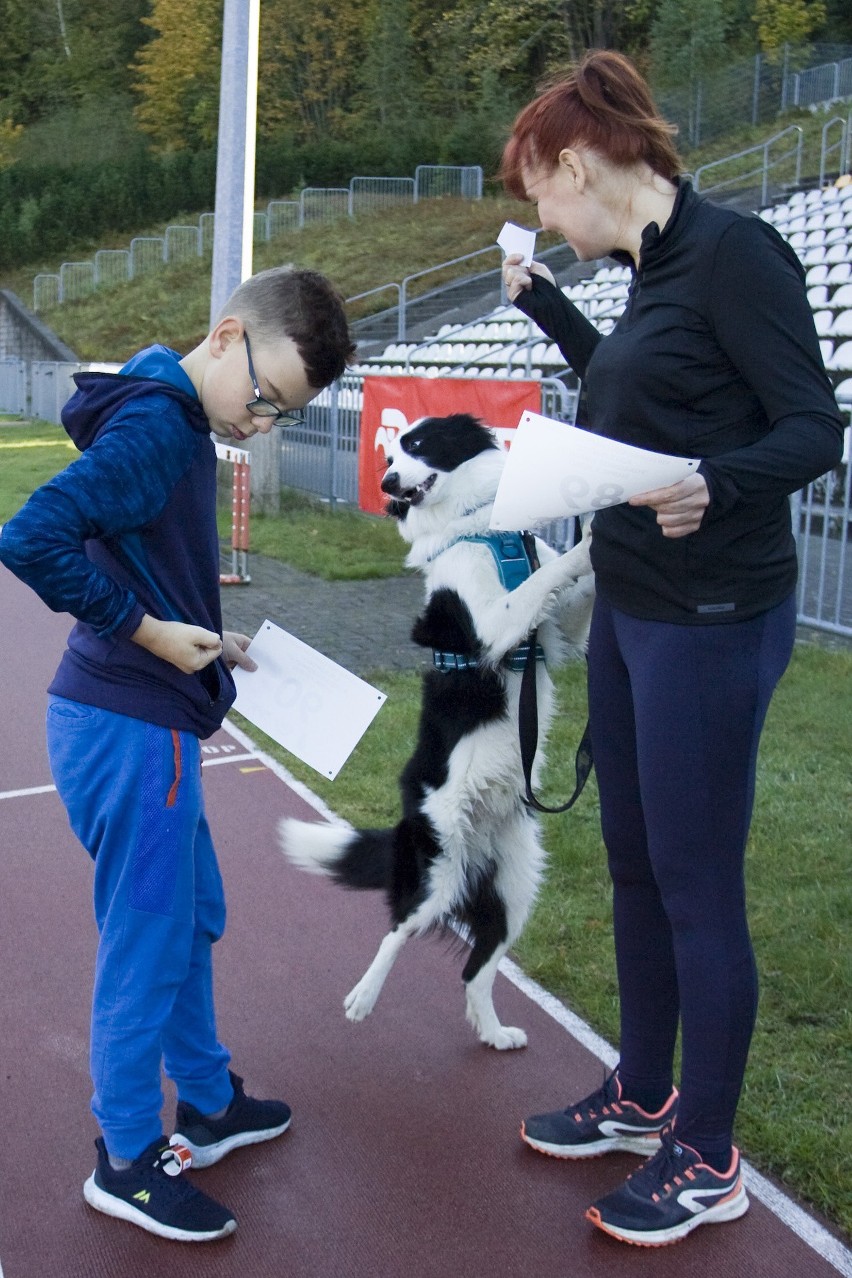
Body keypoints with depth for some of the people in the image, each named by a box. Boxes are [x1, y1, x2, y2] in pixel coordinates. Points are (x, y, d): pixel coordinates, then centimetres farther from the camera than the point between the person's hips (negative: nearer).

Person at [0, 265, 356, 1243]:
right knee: (147, 945, 3)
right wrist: (149, 630, -21)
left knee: (192, 919, 21)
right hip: (127, 731, -10)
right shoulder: (155, 427, -18)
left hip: (142, 724, 10)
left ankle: (208, 1105, 38)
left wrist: (202, 640, 9)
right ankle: (128, 1161, 21)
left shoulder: (180, 425, 12)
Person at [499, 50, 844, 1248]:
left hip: (711, 621, -9)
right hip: (630, 608, 9)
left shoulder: (735, 250, -15)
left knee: (697, 886, 2)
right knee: (634, 866, 17)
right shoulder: (654, 266, 11)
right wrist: (544, 304, 28)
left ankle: (708, 1161, 20)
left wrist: (716, 484, -37)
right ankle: (642, 1097, 36)